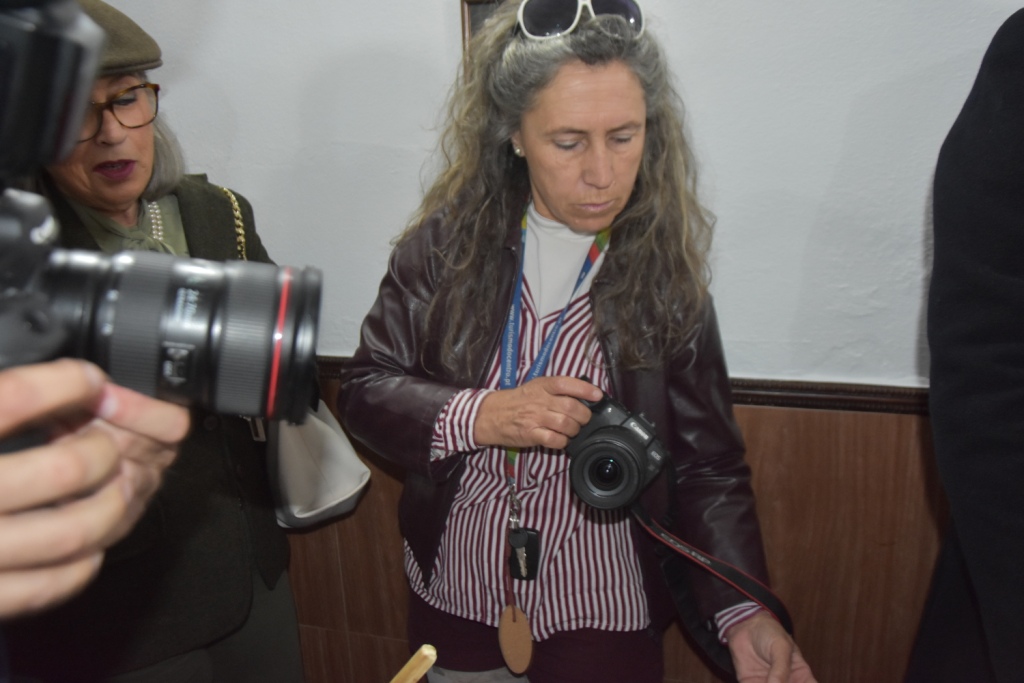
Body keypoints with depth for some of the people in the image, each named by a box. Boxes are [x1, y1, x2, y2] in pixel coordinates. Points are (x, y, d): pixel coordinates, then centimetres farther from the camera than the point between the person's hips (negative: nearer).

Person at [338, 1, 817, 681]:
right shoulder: (449, 240, -11)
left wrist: (744, 611, -21)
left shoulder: (666, 268, -12)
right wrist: (478, 418, -25)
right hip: (455, 598, 2)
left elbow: (707, 463, -9)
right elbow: (364, 389, -8)